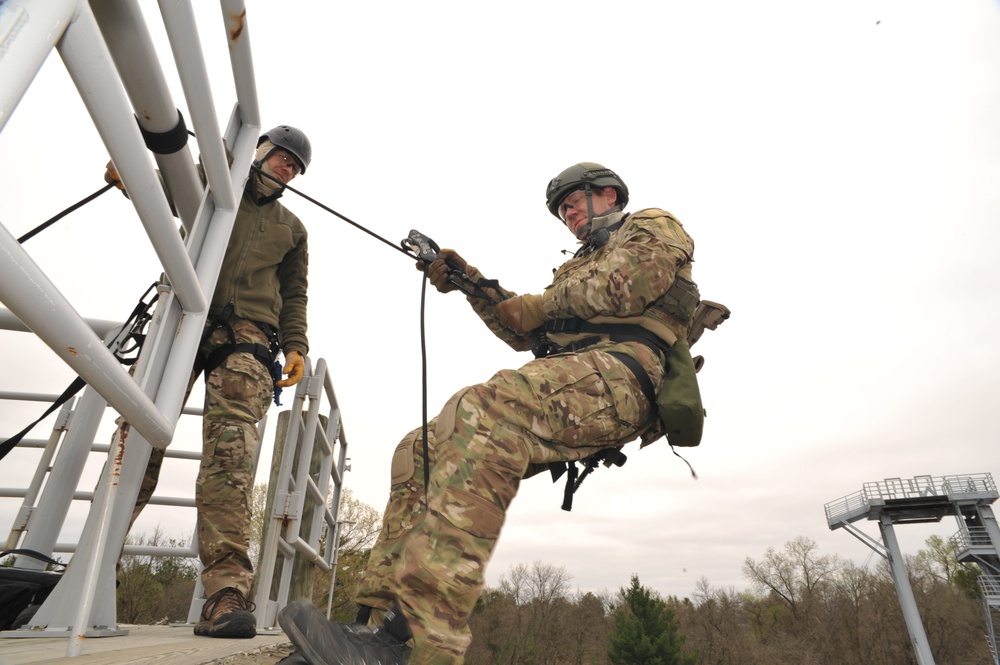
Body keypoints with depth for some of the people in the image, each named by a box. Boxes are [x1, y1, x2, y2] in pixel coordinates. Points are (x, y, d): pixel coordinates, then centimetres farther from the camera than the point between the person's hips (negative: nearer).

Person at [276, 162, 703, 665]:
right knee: (421, 454, -5)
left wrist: (558, 297, 11)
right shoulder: (580, 264, 39)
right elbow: (525, 330, 28)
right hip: (568, 383, 9)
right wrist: (470, 281, 19)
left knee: (483, 412, -36)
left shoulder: (654, 227, 16)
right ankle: (383, 621, -11)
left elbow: (623, 292, -6)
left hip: (618, 375, -8)